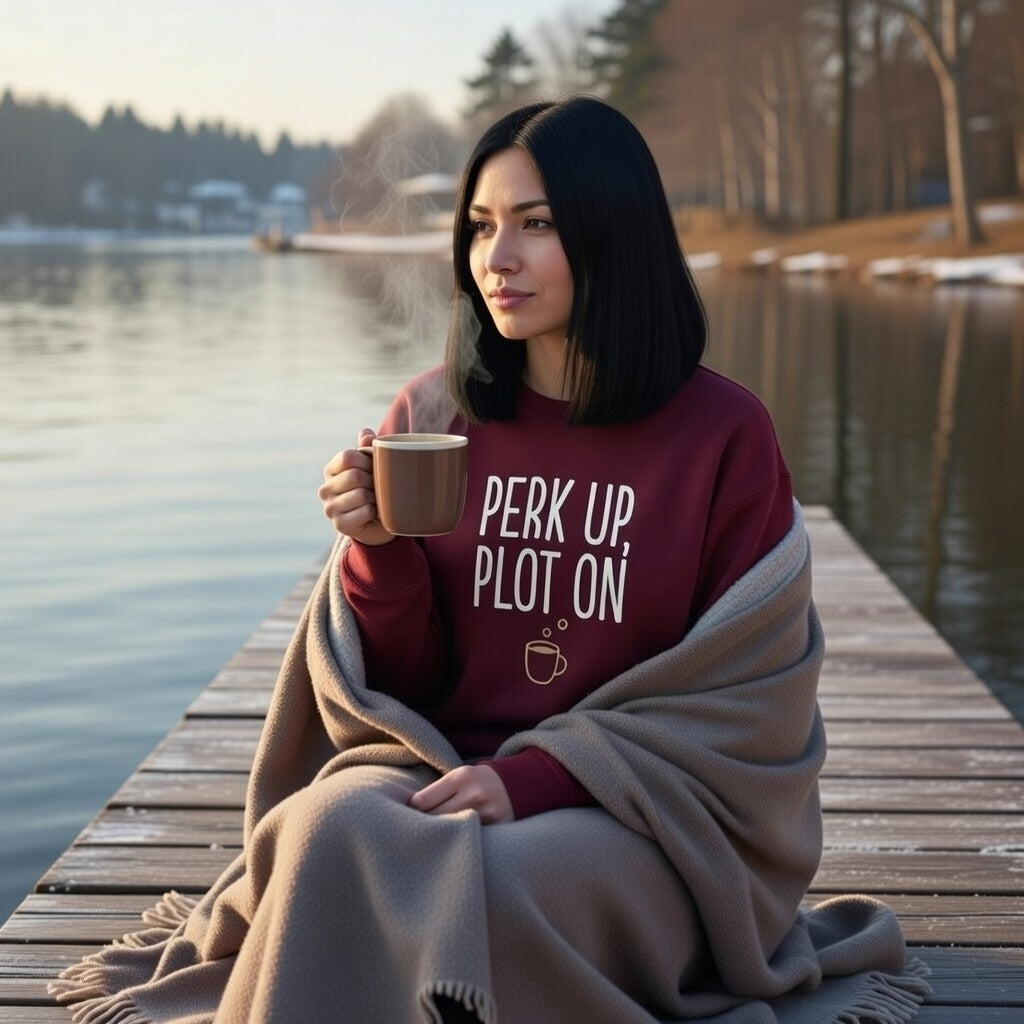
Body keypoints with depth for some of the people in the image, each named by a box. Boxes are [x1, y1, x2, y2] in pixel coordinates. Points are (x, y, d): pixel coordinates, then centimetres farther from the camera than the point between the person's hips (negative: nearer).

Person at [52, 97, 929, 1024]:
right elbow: (401, 682, 7)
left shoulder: (723, 432, -5)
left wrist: (541, 775, -15)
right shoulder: (431, 416, 3)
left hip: (639, 809, -2)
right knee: (330, 830, -30)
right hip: (440, 766, 3)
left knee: (500, 882, -33)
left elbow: (746, 702, -4)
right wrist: (380, 552, -14)